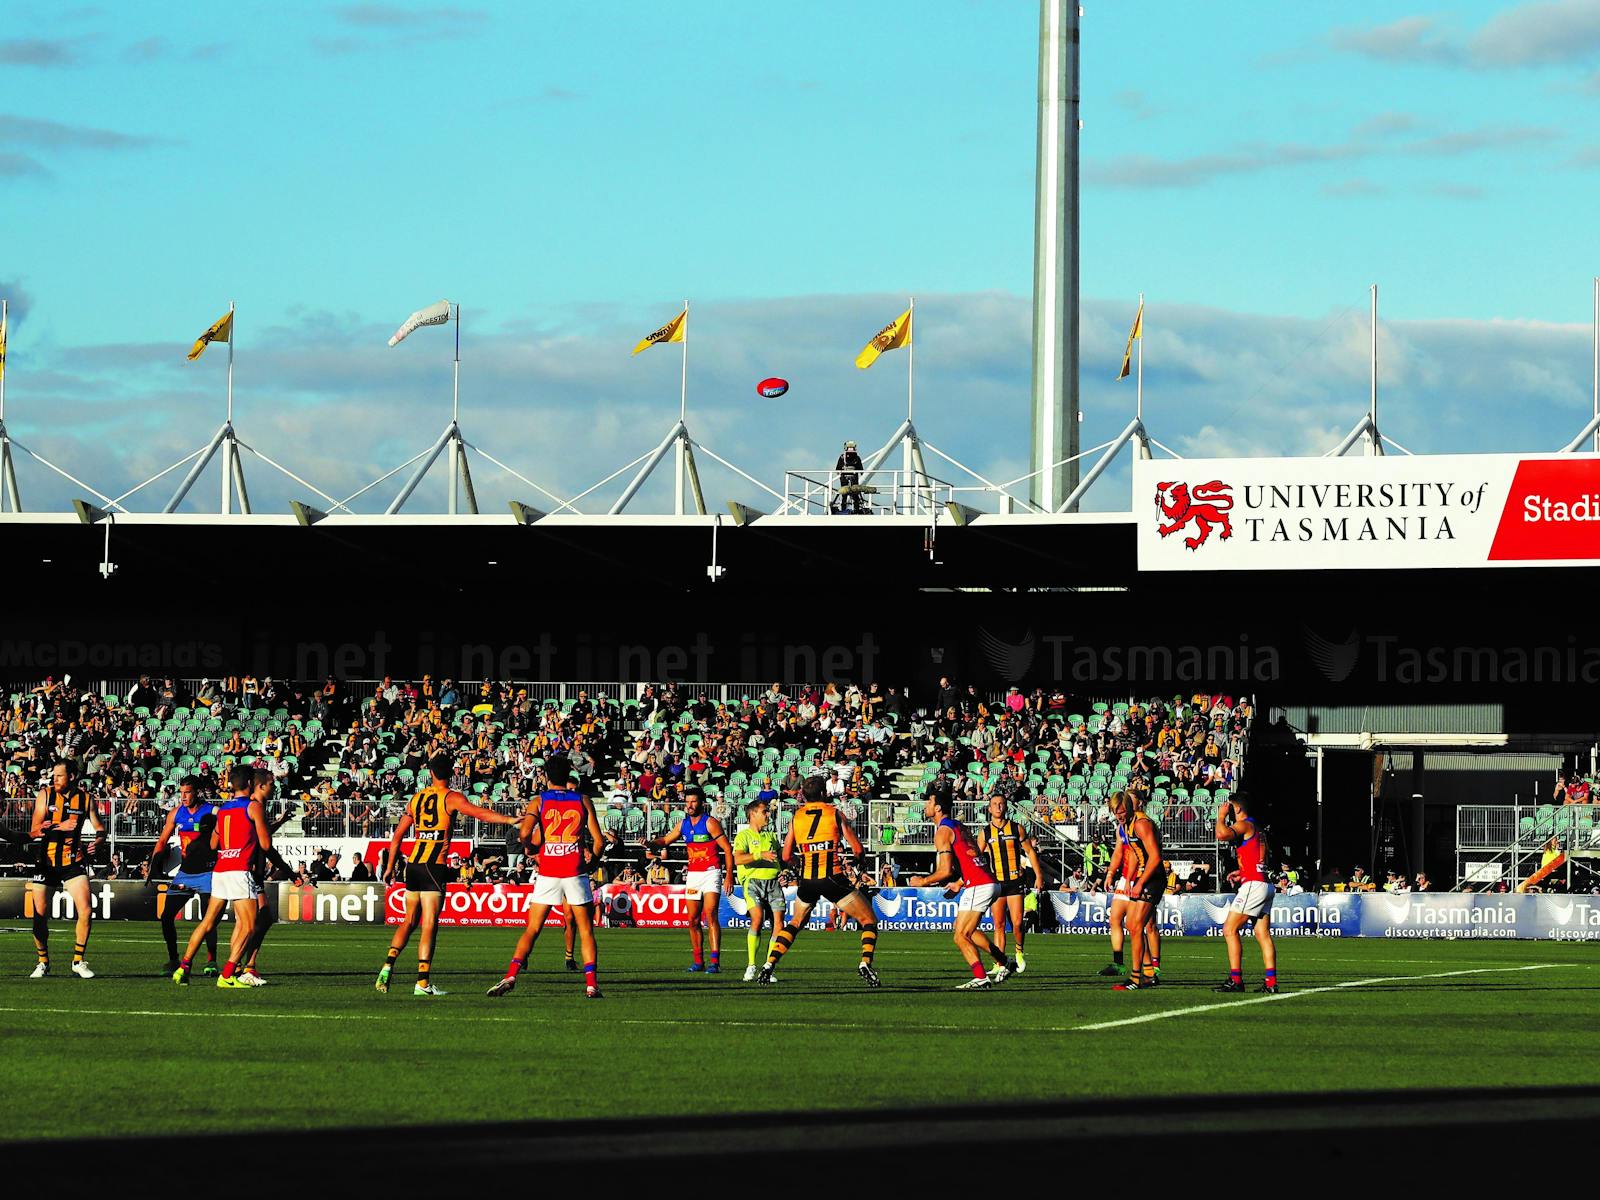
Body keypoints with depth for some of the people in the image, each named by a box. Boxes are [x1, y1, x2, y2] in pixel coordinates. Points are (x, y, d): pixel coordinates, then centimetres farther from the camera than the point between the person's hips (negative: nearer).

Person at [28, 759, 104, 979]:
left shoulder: (85, 798, 1)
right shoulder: (45, 795, -2)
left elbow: (100, 828, 11)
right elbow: (35, 830, -8)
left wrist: (96, 843, -11)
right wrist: (60, 827, -23)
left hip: (73, 862, 0)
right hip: (45, 861, 0)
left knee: (86, 911, -11)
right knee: (40, 915, 0)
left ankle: (78, 961, 2)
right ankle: (42, 962, 17)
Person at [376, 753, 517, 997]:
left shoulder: (417, 798, 13)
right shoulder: (451, 798, -3)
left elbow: (398, 834, 17)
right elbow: (478, 813, -20)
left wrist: (391, 866, 25)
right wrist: (510, 820, -26)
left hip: (412, 864, 5)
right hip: (434, 867, -5)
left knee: (409, 921, 17)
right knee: (429, 925, -4)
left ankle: (388, 965, 0)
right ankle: (422, 982, -7)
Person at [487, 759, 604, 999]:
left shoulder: (539, 802, 3)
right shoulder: (583, 801, 6)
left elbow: (525, 834, -12)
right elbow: (599, 840, 3)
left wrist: (532, 847, 8)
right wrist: (591, 858, 20)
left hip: (547, 874, 0)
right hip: (575, 871, 0)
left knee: (532, 929, 4)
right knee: (585, 930, 8)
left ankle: (511, 976, -10)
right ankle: (591, 984, -2)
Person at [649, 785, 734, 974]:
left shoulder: (710, 823, -9)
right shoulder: (684, 824, 9)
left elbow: (727, 849, -9)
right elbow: (666, 840, 22)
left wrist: (729, 875, -14)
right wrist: (650, 843, 1)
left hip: (711, 873, -6)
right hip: (693, 875, 6)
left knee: (711, 915, -17)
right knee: (693, 920, 6)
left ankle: (714, 961, -21)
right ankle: (698, 961, 15)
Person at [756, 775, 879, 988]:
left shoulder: (796, 817, 9)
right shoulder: (835, 814, 0)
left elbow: (786, 856, 13)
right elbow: (858, 850, -1)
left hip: (807, 880, 4)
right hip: (832, 878, -4)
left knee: (795, 923, 27)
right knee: (869, 921, 6)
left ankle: (769, 965, 15)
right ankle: (865, 963, -16)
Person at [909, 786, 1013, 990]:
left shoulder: (943, 831, -9)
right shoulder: (960, 827, 19)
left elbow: (946, 870, -17)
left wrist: (923, 881, -2)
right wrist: (959, 883, 31)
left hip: (977, 887, -10)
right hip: (989, 883, 10)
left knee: (961, 937, -8)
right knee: (968, 931, 23)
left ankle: (981, 979, -17)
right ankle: (1004, 963, 29)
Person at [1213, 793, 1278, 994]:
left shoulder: (1245, 825, -7)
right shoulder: (1257, 830, 23)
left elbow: (1222, 834, -26)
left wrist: (1221, 816, -9)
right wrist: (1241, 872, 34)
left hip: (1253, 884, -10)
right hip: (1265, 885, 10)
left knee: (1230, 930, -7)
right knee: (1263, 934, 5)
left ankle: (1235, 979, -13)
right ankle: (1271, 982, -1)